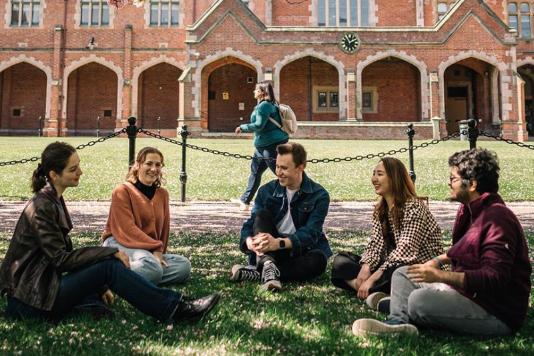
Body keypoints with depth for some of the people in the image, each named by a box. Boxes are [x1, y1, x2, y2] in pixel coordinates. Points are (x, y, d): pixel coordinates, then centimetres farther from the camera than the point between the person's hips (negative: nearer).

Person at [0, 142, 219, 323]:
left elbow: (62, 253, 13)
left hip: (43, 285, 10)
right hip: (30, 299, -10)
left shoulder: (53, 200, 12)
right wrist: (109, 253, -18)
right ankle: (174, 310, -19)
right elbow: (60, 258, -21)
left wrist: (98, 285, 9)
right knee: (110, 267, -20)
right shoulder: (42, 207, -18)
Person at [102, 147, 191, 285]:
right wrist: (155, 248, -20)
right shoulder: (122, 191, -7)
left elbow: (164, 227, 11)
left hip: (150, 251, 7)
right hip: (121, 244, -7)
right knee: (153, 268, -37)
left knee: (184, 266, -18)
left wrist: (159, 251, -5)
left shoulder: (163, 194, 11)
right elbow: (127, 229, -15)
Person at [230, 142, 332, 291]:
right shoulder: (267, 190, -1)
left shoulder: (319, 195, -9)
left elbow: (310, 233, -21)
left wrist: (279, 243, -39)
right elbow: (250, 224, -9)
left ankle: (257, 273, -32)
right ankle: (268, 265, -42)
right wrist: (250, 242, -33)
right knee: (261, 214, -19)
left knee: (318, 260, -34)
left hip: (300, 252, -1)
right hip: (269, 251, 2)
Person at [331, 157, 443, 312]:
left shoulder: (414, 207, -16)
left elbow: (404, 252, -25)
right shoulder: (380, 209, 9)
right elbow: (375, 243, 2)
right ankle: (373, 294, -27)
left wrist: (371, 279, -28)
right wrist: (366, 267, -19)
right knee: (340, 260, -7)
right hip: (389, 265, 9)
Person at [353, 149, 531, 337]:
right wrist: (439, 261, 10)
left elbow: (494, 278, -30)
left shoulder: (498, 219, -23)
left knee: (420, 300, -32)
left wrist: (439, 275, -30)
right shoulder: (470, 210, 10)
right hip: (467, 291, 10)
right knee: (402, 274, 8)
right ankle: (398, 323, -15)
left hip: (498, 313, -10)